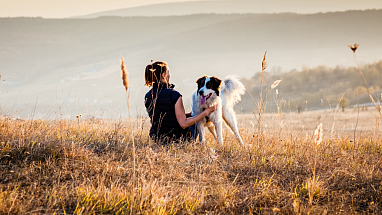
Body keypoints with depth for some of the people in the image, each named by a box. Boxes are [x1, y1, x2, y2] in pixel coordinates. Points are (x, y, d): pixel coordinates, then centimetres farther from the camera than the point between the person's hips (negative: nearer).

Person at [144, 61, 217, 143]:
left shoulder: (147, 96, -3)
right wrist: (207, 112, -15)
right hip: (177, 139, -6)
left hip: (157, 139, 6)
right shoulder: (173, 95, -23)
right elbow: (183, 124, -22)